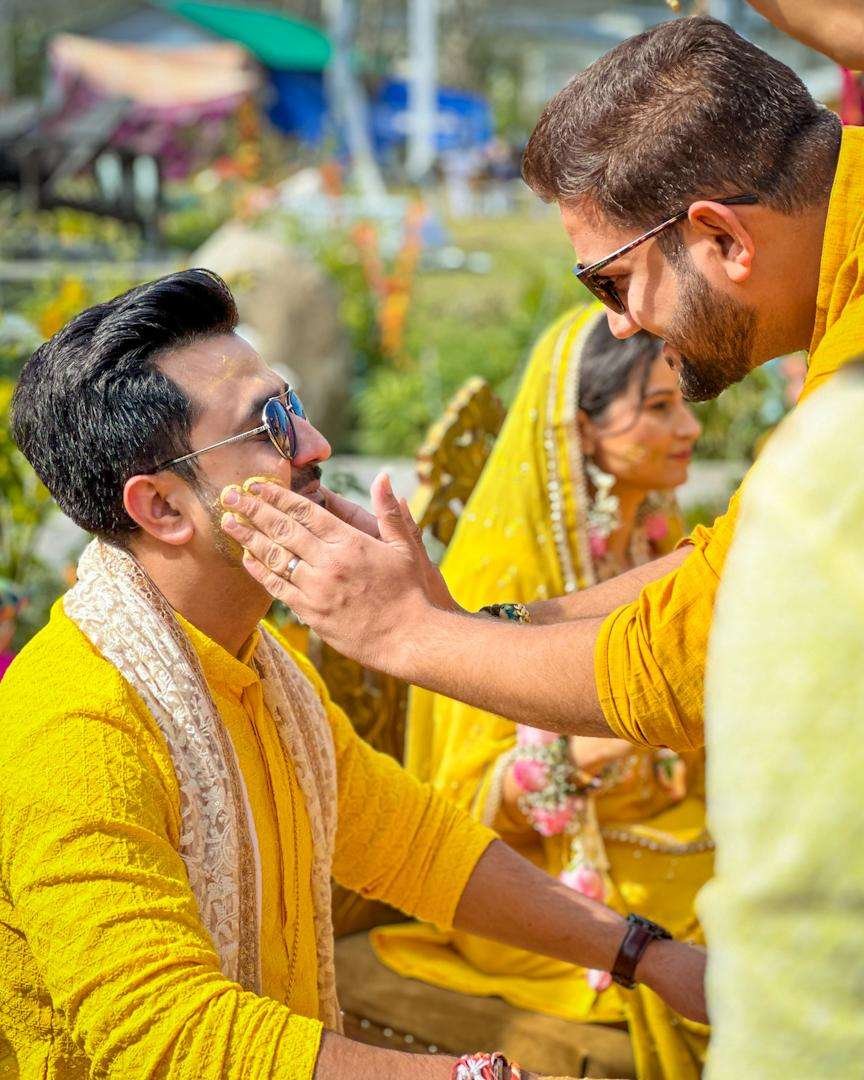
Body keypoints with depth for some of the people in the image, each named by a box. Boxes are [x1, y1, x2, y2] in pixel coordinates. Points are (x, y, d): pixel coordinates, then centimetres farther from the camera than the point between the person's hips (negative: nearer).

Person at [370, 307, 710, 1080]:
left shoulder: (659, 544, 8)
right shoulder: (501, 568, -14)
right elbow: (473, 797, -14)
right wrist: (578, 752, -31)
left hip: (674, 852, 7)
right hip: (551, 883, -7)